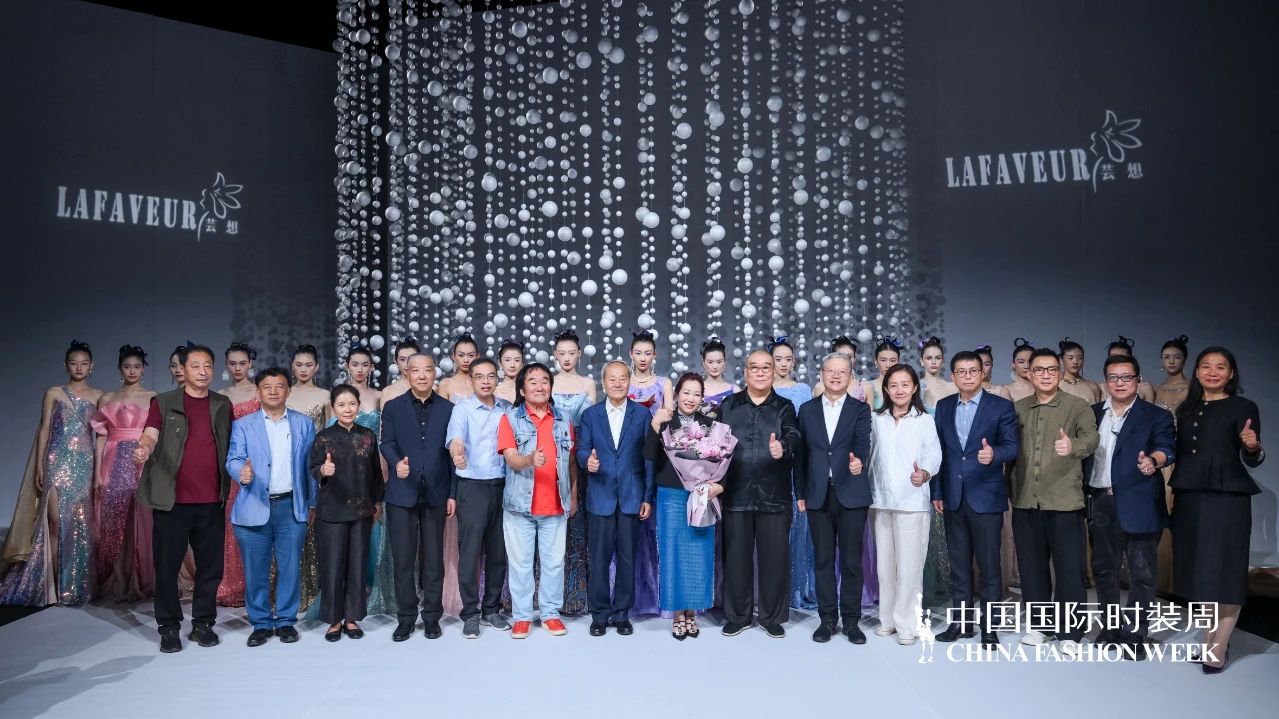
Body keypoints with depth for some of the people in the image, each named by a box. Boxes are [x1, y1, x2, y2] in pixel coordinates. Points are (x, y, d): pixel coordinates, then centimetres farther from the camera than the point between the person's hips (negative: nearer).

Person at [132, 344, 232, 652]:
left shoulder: (223, 405, 12)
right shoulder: (164, 402, 3)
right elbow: (150, 434, -12)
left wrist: (233, 481, 1)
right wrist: (144, 449, -34)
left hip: (212, 501, 3)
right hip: (172, 500, -2)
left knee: (211, 566, 7)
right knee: (167, 566, 4)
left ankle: (202, 623, 21)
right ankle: (169, 627, 18)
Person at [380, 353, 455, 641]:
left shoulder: (448, 409, 6)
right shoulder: (392, 408, 6)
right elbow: (387, 444, -2)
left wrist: (453, 493, 1)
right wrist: (396, 463, -25)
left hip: (435, 494, 0)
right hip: (402, 493, 0)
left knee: (433, 559, 7)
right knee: (403, 559, 3)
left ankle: (432, 618, 18)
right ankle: (405, 618, 15)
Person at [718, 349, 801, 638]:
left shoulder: (784, 408, 5)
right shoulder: (728, 406, 9)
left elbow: (793, 436, -13)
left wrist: (782, 447, -36)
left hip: (774, 495, -1)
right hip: (736, 495, 1)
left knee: (775, 557, 5)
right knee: (736, 557, 8)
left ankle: (772, 617, 21)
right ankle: (737, 615, 23)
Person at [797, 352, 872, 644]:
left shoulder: (860, 409, 3)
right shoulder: (807, 409, 9)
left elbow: (863, 442, -14)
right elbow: (801, 453, 9)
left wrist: (859, 460, -36)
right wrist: (800, 492, 6)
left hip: (851, 494, -2)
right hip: (818, 495, 2)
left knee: (851, 560, 4)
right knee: (823, 559, 7)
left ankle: (851, 619, 16)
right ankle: (828, 618, 17)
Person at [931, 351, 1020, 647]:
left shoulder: (1001, 406, -3)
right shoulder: (943, 406, 8)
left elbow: (1012, 445, -9)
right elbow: (938, 450, 10)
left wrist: (994, 454, -32)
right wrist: (936, 491, 7)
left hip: (986, 497, -4)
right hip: (953, 497, 4)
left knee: (988, 564, 1)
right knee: (958, 563, 11)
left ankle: (989, 626, 11)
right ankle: (962, 621, 21)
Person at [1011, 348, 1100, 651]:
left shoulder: (1078, 406, -1)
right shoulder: (1017, 408, 11)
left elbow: (1091, 439, -18)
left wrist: (1072, 445, -40)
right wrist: (1009, 491, 6)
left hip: (1064, 502, -4)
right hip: (1025, 502, 4)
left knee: (1069, 568, 1)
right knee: (1031, 567, 11)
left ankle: (1069, 632, 13)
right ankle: (1039, 625, 26)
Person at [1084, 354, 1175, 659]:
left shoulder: (1156, 415, 1)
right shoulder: (1092, 413, 11)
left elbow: (1166, 447, -14)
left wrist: (1153, 460, -36)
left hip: (1139, 504, -4)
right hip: (1100, 502, 4)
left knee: (1141, 572, 2)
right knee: (1103, 568, 12)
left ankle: (1135, 634, 13)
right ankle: (1112, 626, 26)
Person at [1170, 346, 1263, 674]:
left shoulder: (1243, 407, -3)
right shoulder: (1186, 409, 11)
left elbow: (1252, 460, -8)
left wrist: (1253, 446, -27)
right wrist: (1173, 494, 7)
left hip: (1227, 498, -5)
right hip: (1189, 498, 5)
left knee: (1224, 570, -1)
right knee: (1198, 568, 9)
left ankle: (1218, 648, 8)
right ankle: (1211, 639, 23)